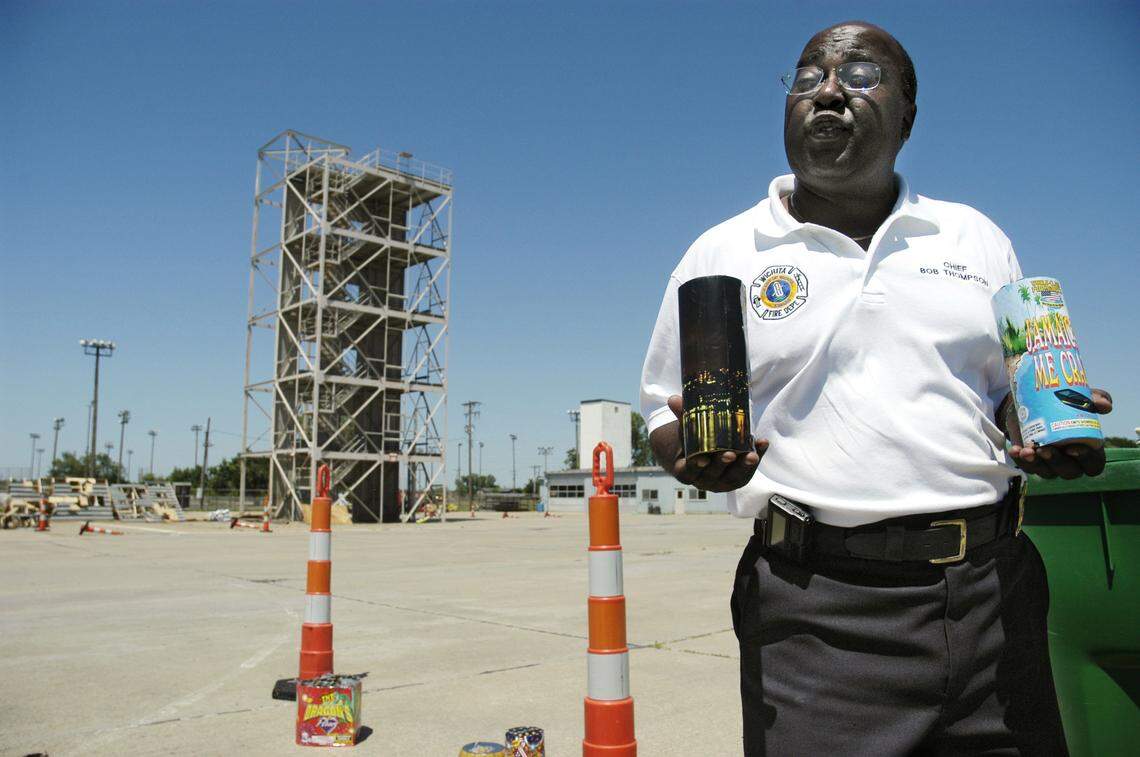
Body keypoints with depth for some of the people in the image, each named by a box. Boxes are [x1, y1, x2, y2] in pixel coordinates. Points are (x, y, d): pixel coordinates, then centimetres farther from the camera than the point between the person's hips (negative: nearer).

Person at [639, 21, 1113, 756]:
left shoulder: (976, 238, 12)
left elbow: (1014, 393, 18)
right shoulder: (720, 255, 4)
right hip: (819, 608, -3)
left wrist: (1052, 434, -4)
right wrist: (692, 453, -17)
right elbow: (667, 421, 6)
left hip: (991, 585, 4)